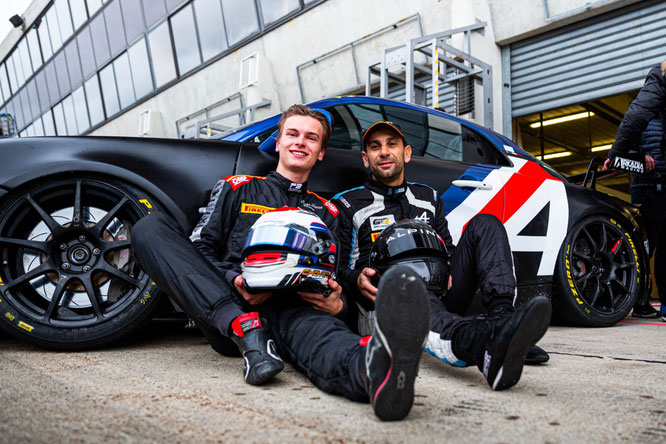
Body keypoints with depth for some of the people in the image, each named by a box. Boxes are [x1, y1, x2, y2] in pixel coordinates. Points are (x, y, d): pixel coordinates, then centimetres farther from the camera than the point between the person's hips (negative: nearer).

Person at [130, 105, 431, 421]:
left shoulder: (327, 213, 25)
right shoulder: (237, 188, 20)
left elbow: (335, 285, 22)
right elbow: (200, 247, 11)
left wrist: (336, 305, -6)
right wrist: (235, 281, -11)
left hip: (290, 310, 0)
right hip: (226, 307, 1)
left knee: (317, 325, -39)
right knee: (150, 228, -20)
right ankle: (246, 331, -34)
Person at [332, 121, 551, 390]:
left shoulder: (429, 198, 24)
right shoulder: (349, 204, 11)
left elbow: (448, 251, 25)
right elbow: (337, 268, 6)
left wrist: (446, 269, 0)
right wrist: (357, 281, -18)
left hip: (439, 295, 5)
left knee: (484, 224, -9)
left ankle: (502, 317, -35)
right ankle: (484, 343, -73)